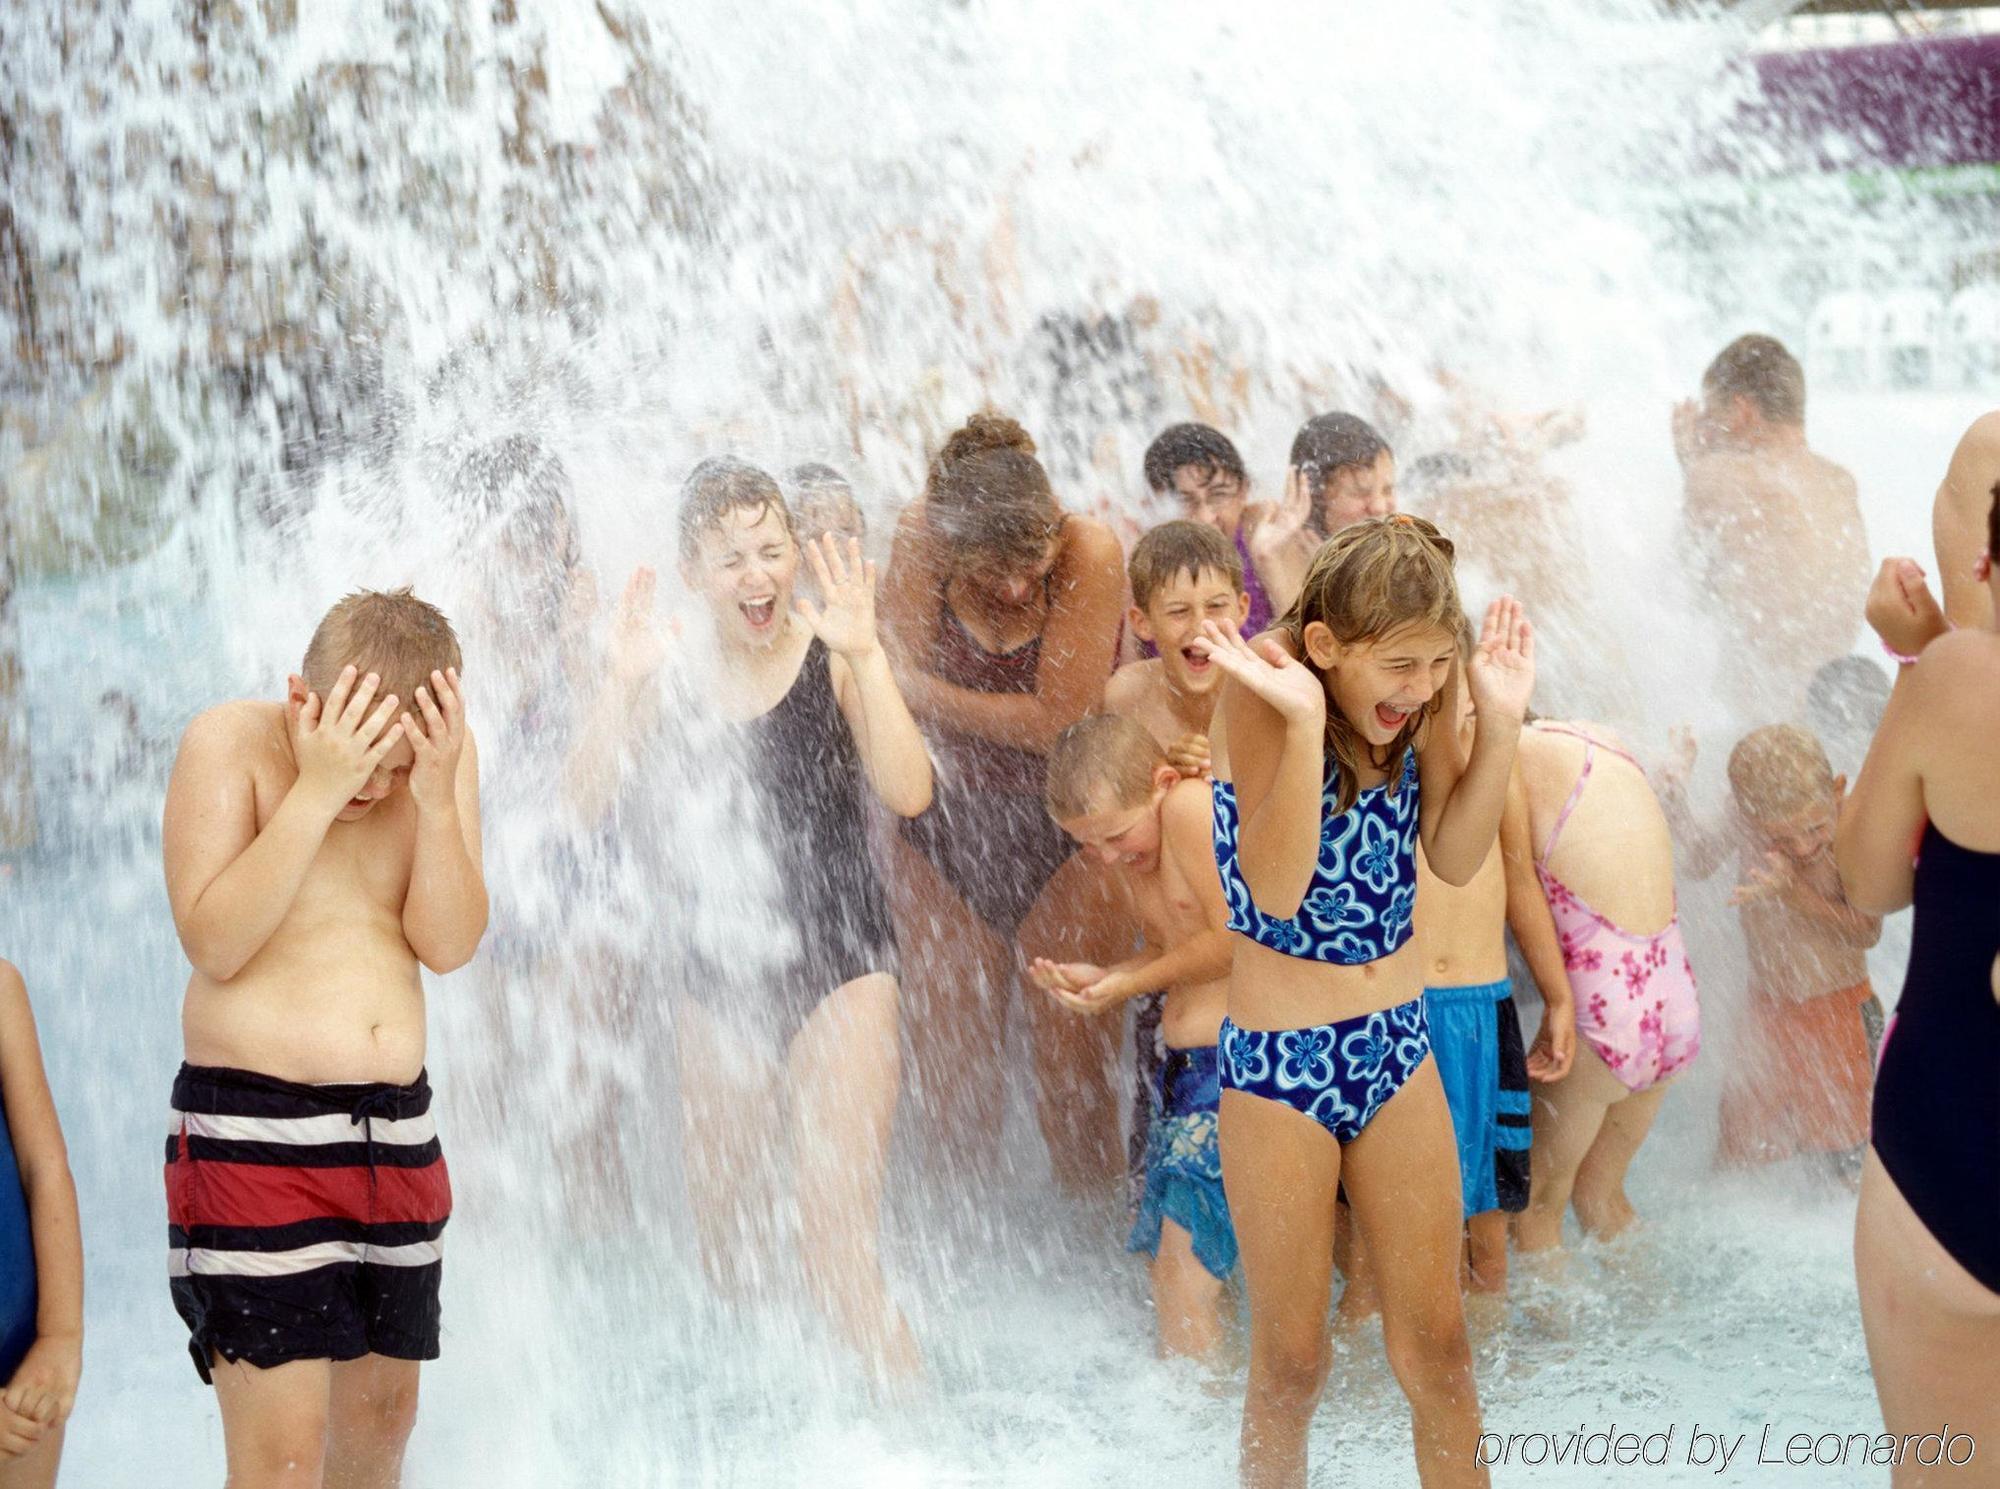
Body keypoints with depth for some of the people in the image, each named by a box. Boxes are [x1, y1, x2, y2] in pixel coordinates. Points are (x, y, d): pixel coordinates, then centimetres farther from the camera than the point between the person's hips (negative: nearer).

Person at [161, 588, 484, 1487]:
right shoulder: (227, 744, -10)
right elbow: (212, 942, -19)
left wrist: (436, 797, -20)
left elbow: (448, 944, -6)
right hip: (253, 1130, -5)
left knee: (382, 1408, 15)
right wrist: (318, 791, -25)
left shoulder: (445, 757, 1)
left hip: (395, 1125, 5)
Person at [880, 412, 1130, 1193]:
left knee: (1067, 1065, -3)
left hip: (1067, 831, -3)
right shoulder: (920, 538, -12)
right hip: (949, 826, 3)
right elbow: (897, 688, -9)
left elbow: (1058, 722, -20)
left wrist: (922, 691, -14)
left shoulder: (1089, 551, -20)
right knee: (947, 1057, 7)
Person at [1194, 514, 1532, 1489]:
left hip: (1397, 1044, 5)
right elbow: (1275, 891, -25)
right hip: (1278, 1060, -5)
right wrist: (1304, 720, -36)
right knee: (1290, 1364, 8)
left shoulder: (1418, 692, -3)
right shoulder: (1261, 689, -19)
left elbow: (1455, 858, -3)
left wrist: (1498, 721, -13)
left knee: (1436, 1347, 12)